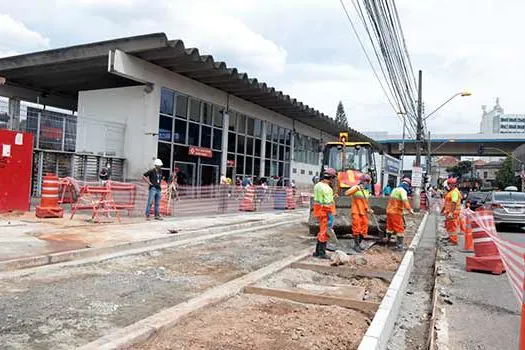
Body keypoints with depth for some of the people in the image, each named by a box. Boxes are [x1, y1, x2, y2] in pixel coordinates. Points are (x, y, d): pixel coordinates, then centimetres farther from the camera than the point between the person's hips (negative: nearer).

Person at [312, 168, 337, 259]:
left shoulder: (317, 185, 7)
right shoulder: (327, 189, -20)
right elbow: (328, 204, -22)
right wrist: (330, 216, -19)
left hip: (319, 210, 9)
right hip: (325, 212, -9)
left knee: (322, 230, 18)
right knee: (324, 232, 0)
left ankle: (317, 251, 25)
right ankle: (322, 253, 8)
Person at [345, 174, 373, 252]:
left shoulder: (367, 191, 13)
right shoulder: (355, 188, -7)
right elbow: (347, 193, -25)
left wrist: (368, 209, 1)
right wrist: (357, 188, -34)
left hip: (364, 213, 6)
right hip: (356, 212, -6)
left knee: (364, 230, 8)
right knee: (357, 229, -2)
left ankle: (358, 244, 23)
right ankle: (356, 245, 9)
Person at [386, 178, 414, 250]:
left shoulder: (395, 189, 15)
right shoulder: (403, 190, -13)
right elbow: (405, 200, -30)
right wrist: (409, 209, -36)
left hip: (389, 211, 8)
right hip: (396, 212, -8)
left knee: (390, 226, 23)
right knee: (400, 228, -2)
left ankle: (387, 239, 34)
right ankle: (400, 245, -2)